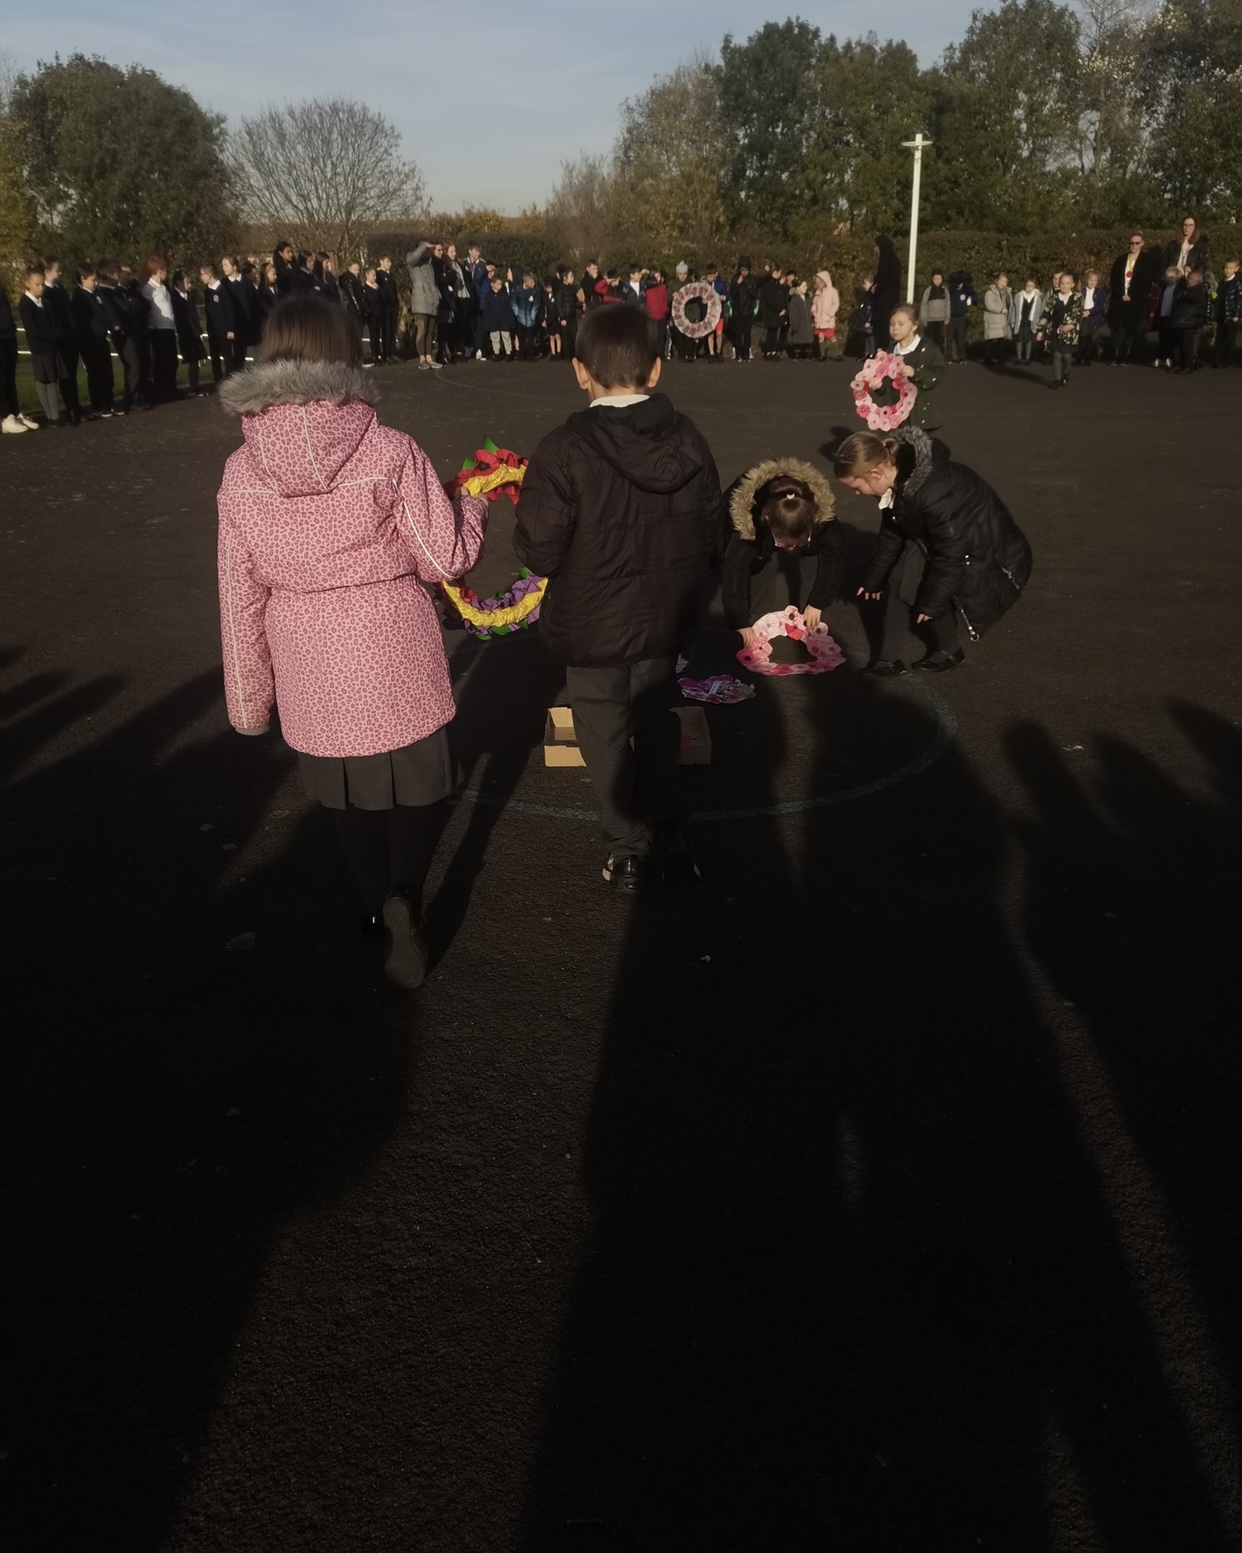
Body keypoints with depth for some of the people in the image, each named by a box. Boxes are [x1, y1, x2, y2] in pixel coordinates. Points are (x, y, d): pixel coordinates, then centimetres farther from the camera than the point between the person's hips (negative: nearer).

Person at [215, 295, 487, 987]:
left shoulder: (242, 470, -6)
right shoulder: (389, 451, -16)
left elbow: (242, 594, -1)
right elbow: (444, 559, -11)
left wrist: (250, 696, 9)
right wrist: (474, 506, 10)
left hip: (311, 669, 3)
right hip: (394, 657, -3)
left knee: (350, 788, 21)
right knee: (420, 781, 15)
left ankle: (378, 902, 36)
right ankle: (404, 897, -4)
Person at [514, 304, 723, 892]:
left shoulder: (566, 450, -22)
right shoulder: (687, 438, -7)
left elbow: (539, 553, -20)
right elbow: (707, 533, 2)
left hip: (592, 628, -4)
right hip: (664, 620, 5)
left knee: (606, 735, 14)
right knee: (655, 723, 23)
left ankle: (628, 847, 26)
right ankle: (663, 833, 35)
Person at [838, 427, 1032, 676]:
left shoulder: (934, 493, -39)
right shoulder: (898, 477, -12)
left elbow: (952, 555, -28)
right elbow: (892, 532, 6)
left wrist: (933, 602, -16)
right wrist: (873, 578, 17)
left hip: (988, 553, -8)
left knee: (930, 596, -15)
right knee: (899, 581, -9)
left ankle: (949, 651, 15)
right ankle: (888, 658, -1)